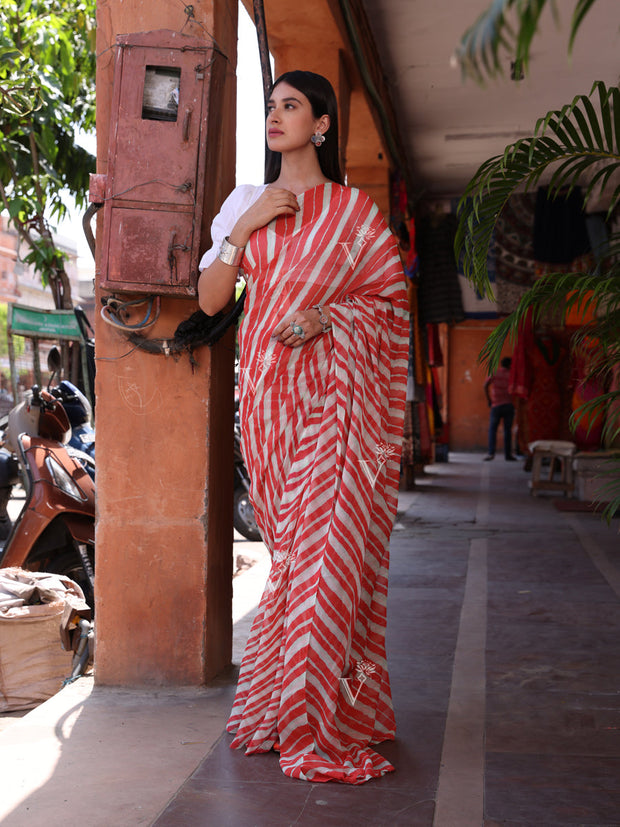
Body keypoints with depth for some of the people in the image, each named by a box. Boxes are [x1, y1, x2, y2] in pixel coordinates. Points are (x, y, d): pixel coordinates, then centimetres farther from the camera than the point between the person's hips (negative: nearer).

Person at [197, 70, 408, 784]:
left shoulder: (353, 210, 6)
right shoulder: (245, 202, 15)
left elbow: (391, 298, 5)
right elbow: (209, 298, 8)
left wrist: (329, 314, -12)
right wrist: (246, 225, -3)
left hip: (335, 392, -3)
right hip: (270, 394, 3)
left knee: (328, 545, -8)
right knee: (292, 546, 6)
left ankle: (320, 721, 0)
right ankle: (286, 707, 17)